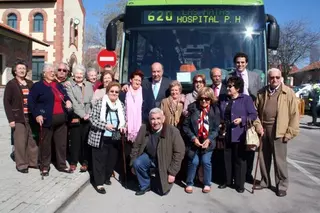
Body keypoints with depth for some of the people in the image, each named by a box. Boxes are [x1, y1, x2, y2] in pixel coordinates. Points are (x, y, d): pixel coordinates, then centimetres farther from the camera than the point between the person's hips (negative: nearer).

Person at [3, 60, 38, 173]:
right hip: (18, 118, -4)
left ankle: (33, 161, 22)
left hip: (31, 117, 4)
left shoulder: (30, 84, 12)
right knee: (20, 142, -3)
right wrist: (11, 119, -12)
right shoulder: (11, 84, 0)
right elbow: (6, 102, -5)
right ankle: (21, 164, 10)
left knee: (33, 141, 8)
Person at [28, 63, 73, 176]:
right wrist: (37, 115, -14)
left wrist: (68, 101, 1)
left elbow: (66, 97, 25)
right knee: (45, 144, 4)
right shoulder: (38, 86, -1)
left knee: (61, 143, 10)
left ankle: (62, 165, 22)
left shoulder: (59, 85, 17)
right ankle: (44, 167, 17)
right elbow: (31, 101, -5)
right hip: (47, 119, -5)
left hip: (61, 119, 5)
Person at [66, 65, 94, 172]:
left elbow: (92, 100, 6)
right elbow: (73, 102, -8)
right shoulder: (69, 85, 2)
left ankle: (85, 162, 16)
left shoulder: (89, 85, 13)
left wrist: (89, 114, -7)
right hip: (75, 117, -2)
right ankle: (73, 162, 16)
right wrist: (82, 115, -13)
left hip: (88, 117, 2)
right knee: (75, 140, 3)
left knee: (86, 141, 5)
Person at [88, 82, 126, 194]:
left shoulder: (121, 105, 6)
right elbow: (92, 118, -12)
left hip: (115, 139, 5)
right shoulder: (100, 103, -9)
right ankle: (99, 183, 13)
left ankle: (107, 177, 36)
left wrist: (123, 126, -5)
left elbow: (123, 120, 16)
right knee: (99, 160, 2)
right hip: (100, 138, -5)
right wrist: (105, 125, -21)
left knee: (112, 159, 14)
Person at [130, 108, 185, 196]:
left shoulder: (173, 131, -23)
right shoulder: (144, 128, -13)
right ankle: (145, 186, 0)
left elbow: (179, 153, -18)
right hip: (148, 157, 2)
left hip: (164, 162, -2)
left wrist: (172, 172, -18)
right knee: (137, 164, -28)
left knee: (163, 191, -4)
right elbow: (136, 146, -2)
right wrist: (133, 164, -2)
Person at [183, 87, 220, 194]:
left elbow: (216, 128, -3)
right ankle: (189, 183, 19)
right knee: (193, 162, 1)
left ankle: (207, 184, 22)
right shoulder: (193, 108, -7)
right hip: (194, 140, 0)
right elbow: (186, 125, -6)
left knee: (206, 162, 2)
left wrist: (209, 139, -15)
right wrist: (193, 138, -14)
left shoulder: (215, 110, -4)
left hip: (208, 141, 1)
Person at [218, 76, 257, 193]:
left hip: (239, 135, -5)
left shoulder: (246, 99, -4)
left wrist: (242, 120, -20)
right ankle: (228, 181, 26)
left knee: (239, 159, 3)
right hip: (227, 134, 5)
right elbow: (221, 115, 22)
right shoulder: (224, 100, 12)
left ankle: (239, 184, 15)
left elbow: (253, 115, -8)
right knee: (228, 158, 12)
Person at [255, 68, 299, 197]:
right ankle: (265, 181, 29)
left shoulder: (288, 92, -3)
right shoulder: (262, 92, 8)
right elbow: (256, 111, 11)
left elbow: (294, 113, -5)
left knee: (279, 160, 1)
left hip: (279, 131, -4)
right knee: (264, 158, 13)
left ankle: (282, 185, 17)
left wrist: (290, 132, -9)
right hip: (264, 129, 4)